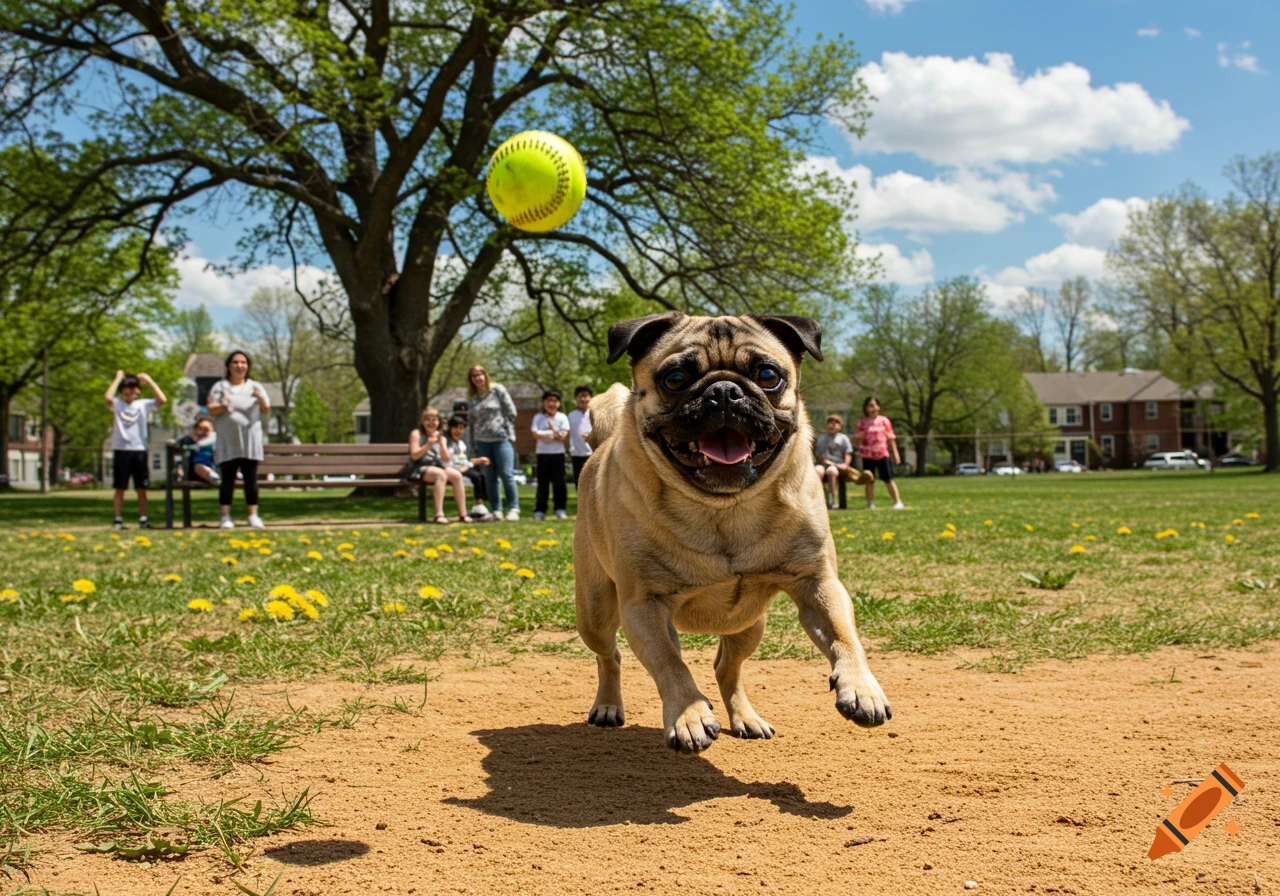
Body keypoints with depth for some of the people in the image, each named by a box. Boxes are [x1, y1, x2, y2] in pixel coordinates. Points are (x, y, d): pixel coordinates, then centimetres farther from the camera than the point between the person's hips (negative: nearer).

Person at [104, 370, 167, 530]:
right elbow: (108, 397, -19)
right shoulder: (117, 404, 3)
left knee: (141, 489, 3)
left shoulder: (143, 404, 7)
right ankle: (118, 520, 6)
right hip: (121, 450, -1)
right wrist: (118, 378, -9)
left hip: (139, 450, 1)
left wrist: (148, 380, -6)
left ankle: (143, 519, 7)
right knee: (120, 488, 3)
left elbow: (162, 399, -8)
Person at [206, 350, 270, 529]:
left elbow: (266, 410, 5)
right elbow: (211, 410, 1)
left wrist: (261, 400, -16)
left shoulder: (255, 387, 12)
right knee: (227, 479, -3)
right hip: (227, 441, -1)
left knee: (251, 479, 0)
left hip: (250, 439, 1)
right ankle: (226, 517, -1)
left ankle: (253, 516, 2)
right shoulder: (220, 387, 8)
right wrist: (223, 406, -19)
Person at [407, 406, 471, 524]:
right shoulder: (416, 434, 0)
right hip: (420, 469, -5)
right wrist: (428, 445, -21)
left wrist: (441, 442, -11)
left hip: (438, 466, 5)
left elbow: (446, 459, 4)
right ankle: (439, 514, -41)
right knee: (440, 474, -35)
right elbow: (414, 456, -9)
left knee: (457, 475, -23)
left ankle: (463, 514, -20)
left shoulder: (440, 436, 14)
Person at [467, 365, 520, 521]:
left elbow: (511, 411, -2)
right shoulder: (473, 398, 12)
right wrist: (474, 446, 10)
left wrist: (508, 430, -4)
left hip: (501, 438, -5)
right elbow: (472, 419, 17)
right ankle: (496, 510, 11)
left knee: (507, 474, -10)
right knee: (490, 477, 5)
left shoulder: (498, 390, -1)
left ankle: (514, 509, -4)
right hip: (482, 441, 5)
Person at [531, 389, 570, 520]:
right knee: (542, 483, 4)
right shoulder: (538, 417, 4)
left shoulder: (562, 418, 3)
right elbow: (536, 434, -9)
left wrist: (546, 435, -14)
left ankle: (561, 509, 7)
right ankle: (539, 511, 7)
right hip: (543, 454, 0)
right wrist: (555, 435, -17)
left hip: (558, 454, 0)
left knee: (559, 482, 0)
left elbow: (563, 436, -6)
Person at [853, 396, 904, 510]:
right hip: (867, 455, 1)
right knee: (869, 480, 4)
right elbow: (859, 440, 9)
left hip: (882, 454, -1)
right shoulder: (862, 423, 3)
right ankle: (870, 503, 11)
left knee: (888, 479, -2)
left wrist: (895, 453, 3)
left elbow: (891, 438, 6)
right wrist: (859, 437, -15)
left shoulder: (884, 420, 2)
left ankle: (898, 502, -1)